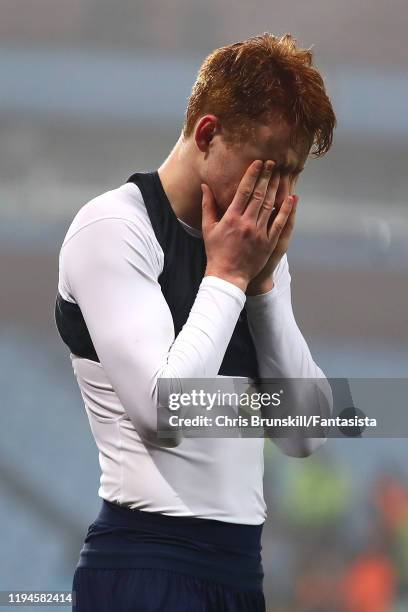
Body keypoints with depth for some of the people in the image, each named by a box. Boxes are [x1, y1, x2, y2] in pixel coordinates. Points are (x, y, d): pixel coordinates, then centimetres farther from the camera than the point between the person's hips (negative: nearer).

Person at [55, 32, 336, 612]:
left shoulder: (254, 249, 13)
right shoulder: (114, 228, -8)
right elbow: (165, 409, -20)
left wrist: (264, 281, 0)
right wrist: (226, 278, -9)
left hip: (238, 563, 7)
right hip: (148, 563, -7)